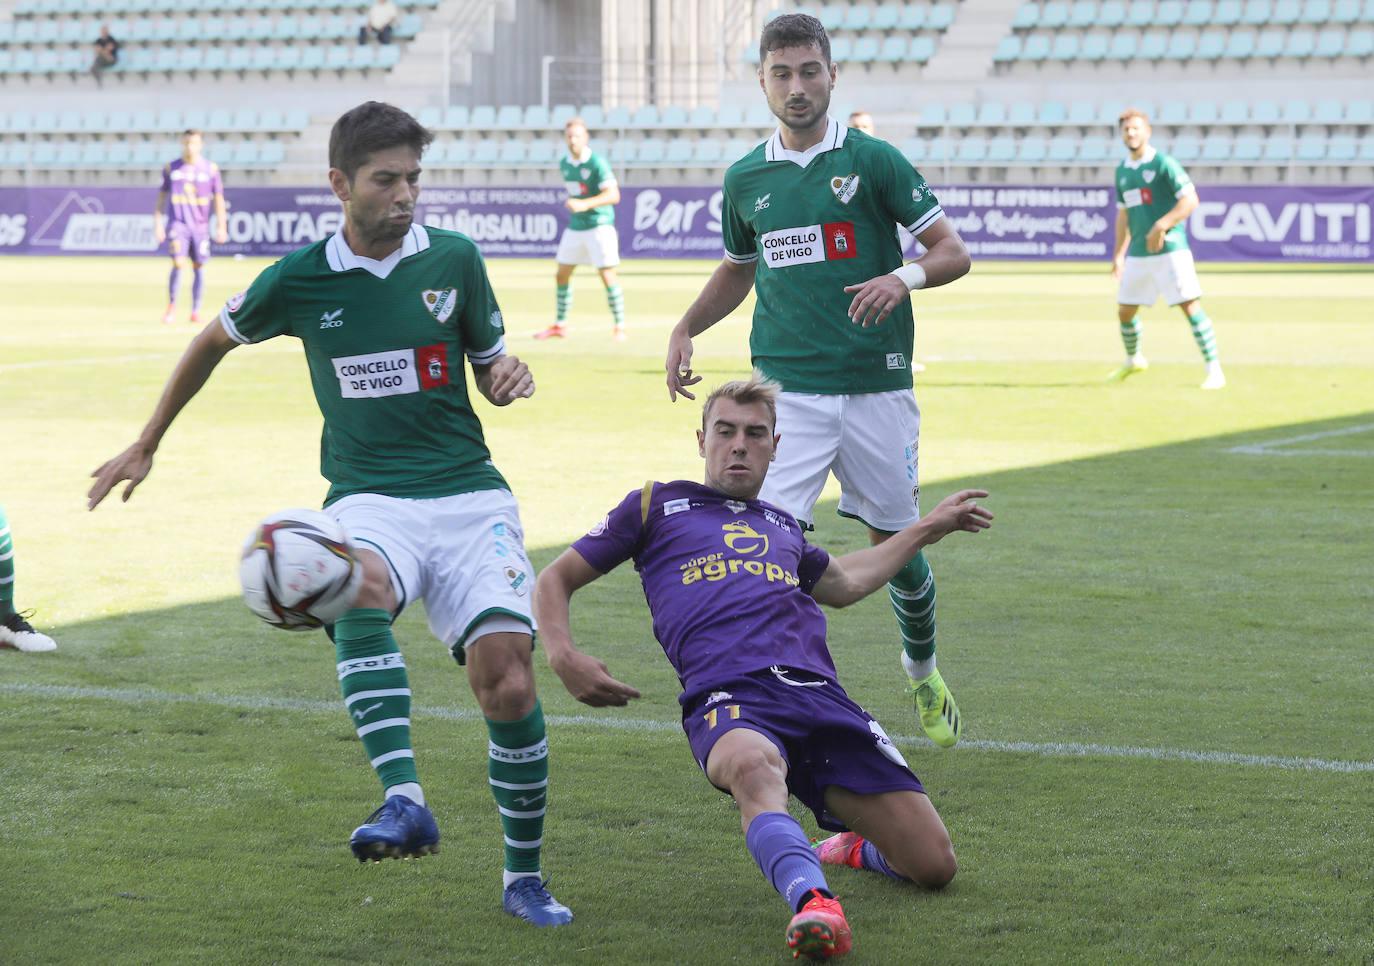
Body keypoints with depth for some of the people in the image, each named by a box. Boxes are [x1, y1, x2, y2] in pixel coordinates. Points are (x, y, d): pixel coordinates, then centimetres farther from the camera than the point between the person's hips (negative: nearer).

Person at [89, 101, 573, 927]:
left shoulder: (454, 259, 4)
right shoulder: (299, 280, 1)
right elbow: (215, 342, 20)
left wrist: (512, 376, -8)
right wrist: (148, 445, 27)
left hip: (469, 495, 1)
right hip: (369, 499, -1)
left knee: (507, 677, -16)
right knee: (359, 590, -38)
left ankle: (526, 876, 3)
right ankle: (405, 800, -46)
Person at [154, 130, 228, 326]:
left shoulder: (211, 168, 4)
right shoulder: (171, 168, 5)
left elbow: (218, 198, 7)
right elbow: (162, 196, 11)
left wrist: (221, 226, 2)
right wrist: (158, 223, 5)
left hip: (200, 226, 1)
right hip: (177, 223, -1)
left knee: (199, 267, 2)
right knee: (178, 264, -15)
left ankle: (196, 312, 12)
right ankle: (172, 306, 1)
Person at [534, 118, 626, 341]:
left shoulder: (597, 163, -15)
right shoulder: (565, 164, 8)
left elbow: (613, 195, -24)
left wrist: (585, 205, -34)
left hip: (600, 224, -7)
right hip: (575, 226, 7)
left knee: (607, 275, -10)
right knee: (562, 275, 9)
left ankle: (620, 327, -1)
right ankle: (560, 325, 21)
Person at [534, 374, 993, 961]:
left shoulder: (782, 527, 32)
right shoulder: (657, 506, 21)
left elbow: (843, 583, 52)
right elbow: (556, 579, 22)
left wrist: (929, 528, 53)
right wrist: (563, 658, 2)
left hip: (820, 694, 5)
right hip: (727, 697, -4)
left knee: (934, 864, -6)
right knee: (753, 766, -45)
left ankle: (857, 846, 27)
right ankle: (812, 902, -63)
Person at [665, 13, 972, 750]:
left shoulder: (874, 161, -2)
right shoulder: (745, 179, 8)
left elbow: (954, 251, -2)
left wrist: (905, 277, -22)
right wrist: (686, 328, 11)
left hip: (876, 386, -1)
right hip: (786, 386, 1)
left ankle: (923, 672, 36)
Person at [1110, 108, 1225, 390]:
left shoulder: (1163, 163, -7)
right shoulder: (1122, 171, 14)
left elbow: (1190, 200, -14)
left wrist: (1160, 226, -22)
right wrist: (1118, 255, 19)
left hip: (1170, 249, -7)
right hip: (1138, 255, 7)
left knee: (1190, 306, -12)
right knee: (1125, 310, 12)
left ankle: (1214, 370, -10)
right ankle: (1133, 360, 37)